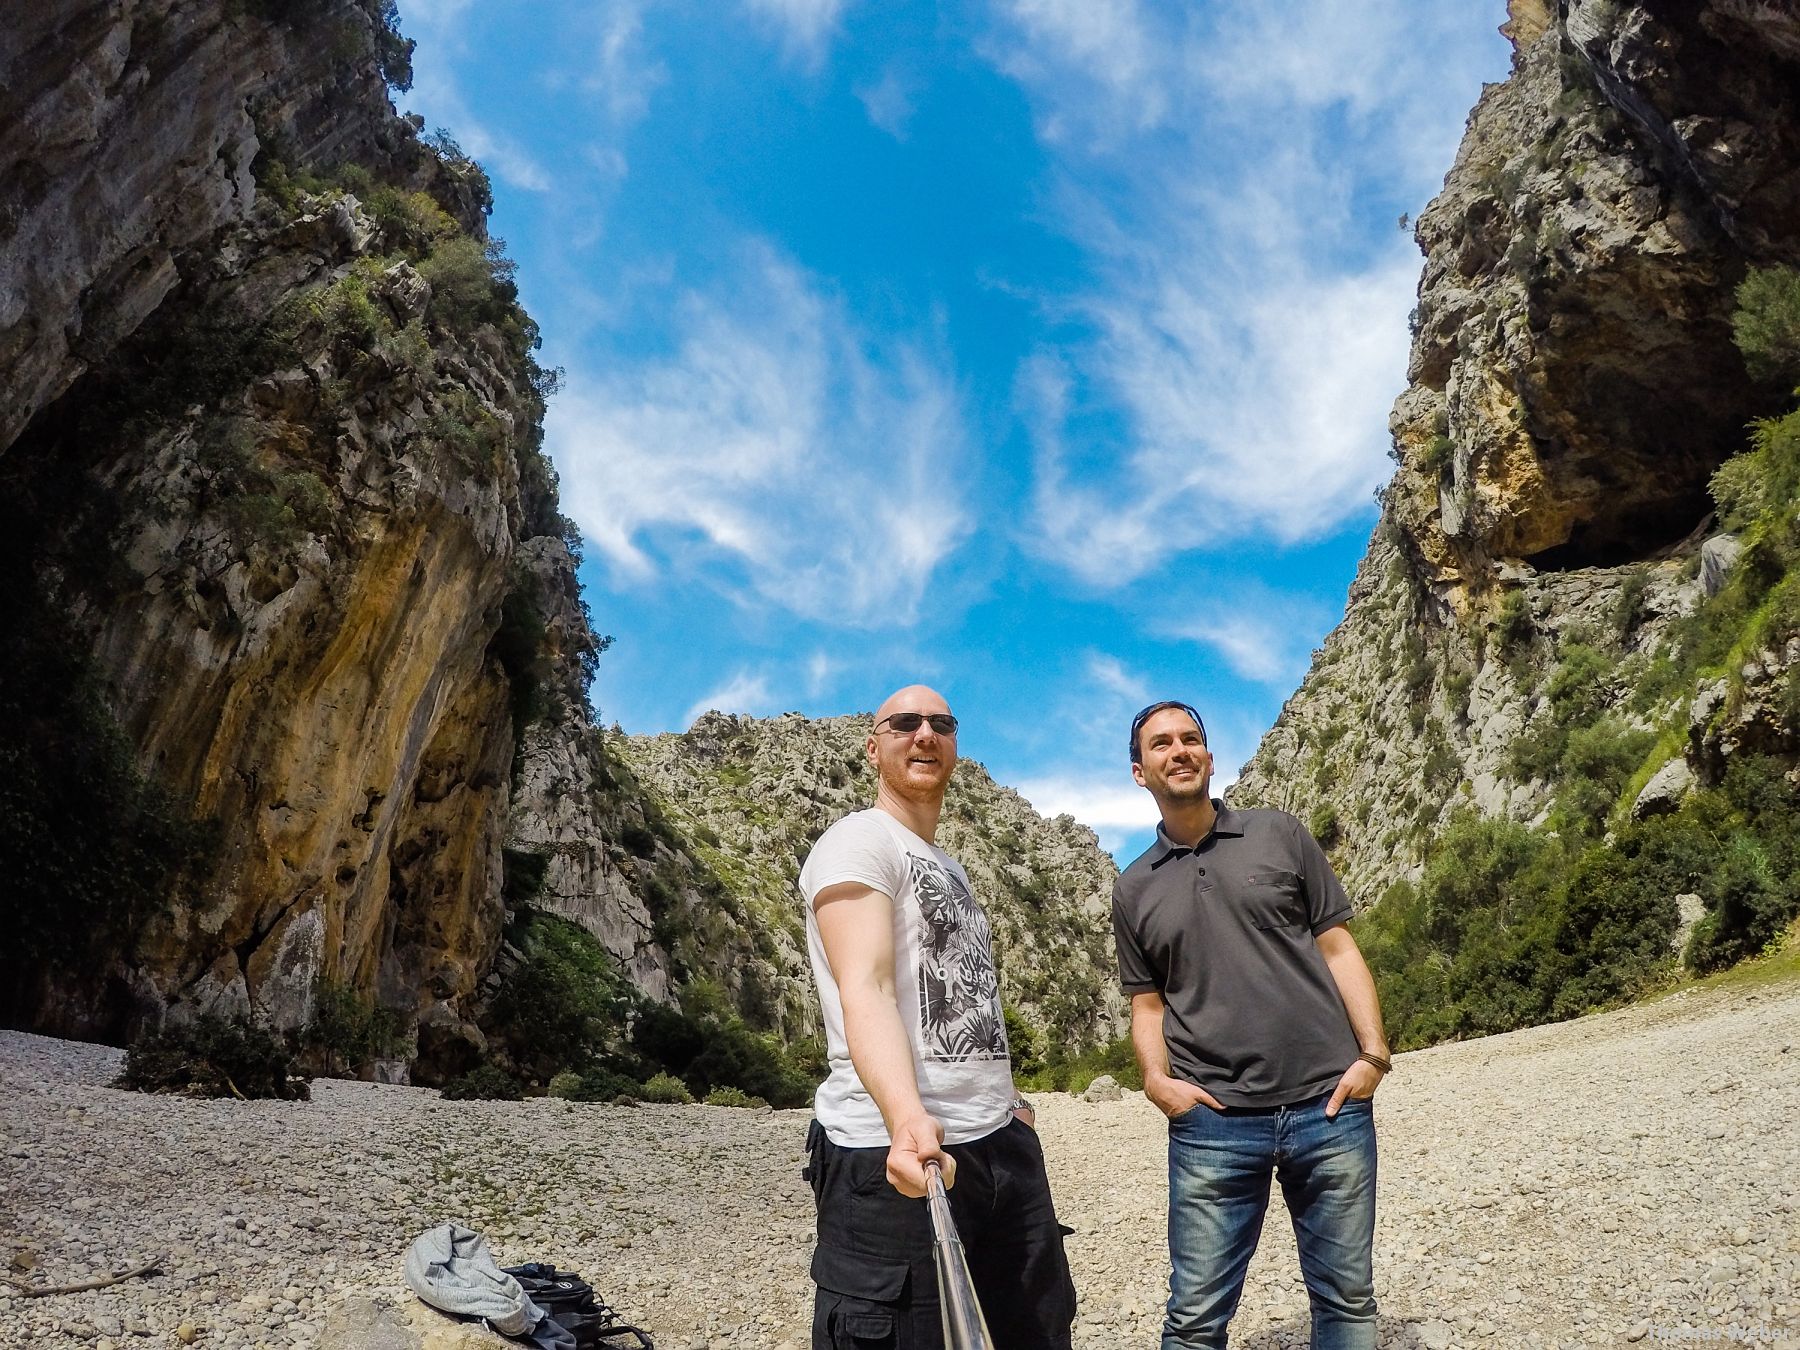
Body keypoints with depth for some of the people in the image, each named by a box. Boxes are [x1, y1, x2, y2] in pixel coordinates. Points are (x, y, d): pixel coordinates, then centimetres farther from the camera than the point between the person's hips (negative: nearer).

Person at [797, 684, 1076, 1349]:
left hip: (1002, 1144, 9)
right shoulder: (857, 843, -8)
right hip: (895, 1154, -9)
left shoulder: (950, 866, 21)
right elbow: (865, 992, -23)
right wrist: (906, 1118, -37)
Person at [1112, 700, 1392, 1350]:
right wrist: (1157, 1078, -6)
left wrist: (1373, 1053, -5)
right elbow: (1148, 1003, 12)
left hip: (1329, 1105, 0)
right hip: (1212, 1122, 0)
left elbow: (1337, 949, 5)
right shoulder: (1134, 888, 9)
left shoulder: (1280, 835, 7)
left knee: (1347, 1298, 11)